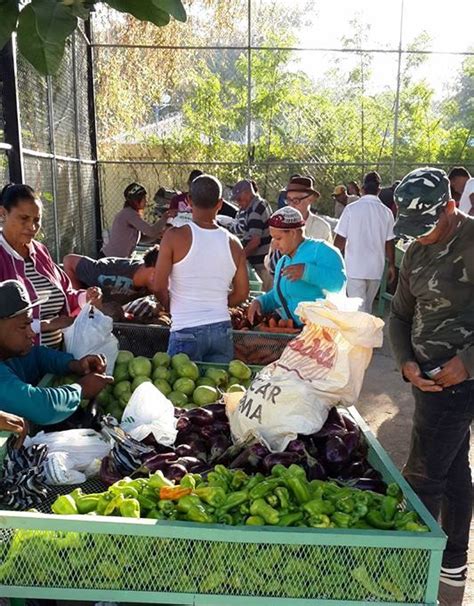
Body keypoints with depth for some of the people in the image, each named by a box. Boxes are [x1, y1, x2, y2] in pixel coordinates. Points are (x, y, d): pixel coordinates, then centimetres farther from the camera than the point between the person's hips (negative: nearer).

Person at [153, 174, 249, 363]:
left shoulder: (175, 237, -8)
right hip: (222, 329, 4)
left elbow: (159, 287, -6)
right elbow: (241, 294, 9)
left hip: (186, 331, -3)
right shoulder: (233, 244, 2)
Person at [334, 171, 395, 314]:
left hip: (354, 267, -3)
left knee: (358, 308, 1)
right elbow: (389, 243, 2)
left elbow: (340, 239, -7)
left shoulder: (351, 208, -8)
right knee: (367, 306, 19)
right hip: (376, 269, 3)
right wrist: (391, 266, 15)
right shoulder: (386, 212, -2)